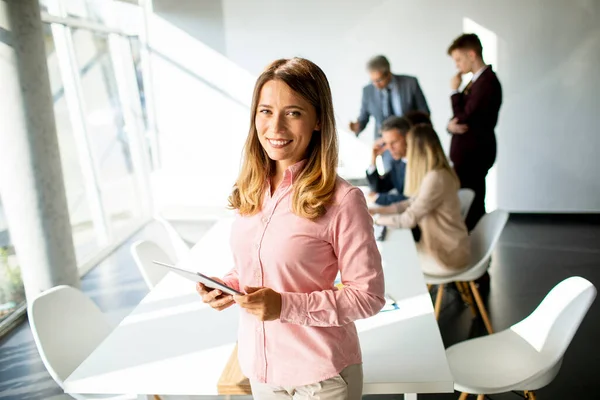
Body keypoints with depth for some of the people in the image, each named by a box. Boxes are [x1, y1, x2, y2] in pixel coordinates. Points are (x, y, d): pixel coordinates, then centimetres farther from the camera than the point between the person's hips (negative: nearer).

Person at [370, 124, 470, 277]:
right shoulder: (434, 174, 5)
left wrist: (376, 218, -10)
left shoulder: (435, 179, -26)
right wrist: (379, 210, 4)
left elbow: (409, 219, -24)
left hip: (447, 255, -8)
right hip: (443, 246, 8)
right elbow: (413, 203, 12)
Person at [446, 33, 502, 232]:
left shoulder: (487, 82, -17)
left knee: (471, 208, -5)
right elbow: (462, 117, 13)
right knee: (468, 205, 14)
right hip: (467, 153, 10)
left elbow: (464, 119, -19)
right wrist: (451, 125, -10)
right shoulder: (477, 80, 15)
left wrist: (455, 91, -8)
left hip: (474, 154, -10)